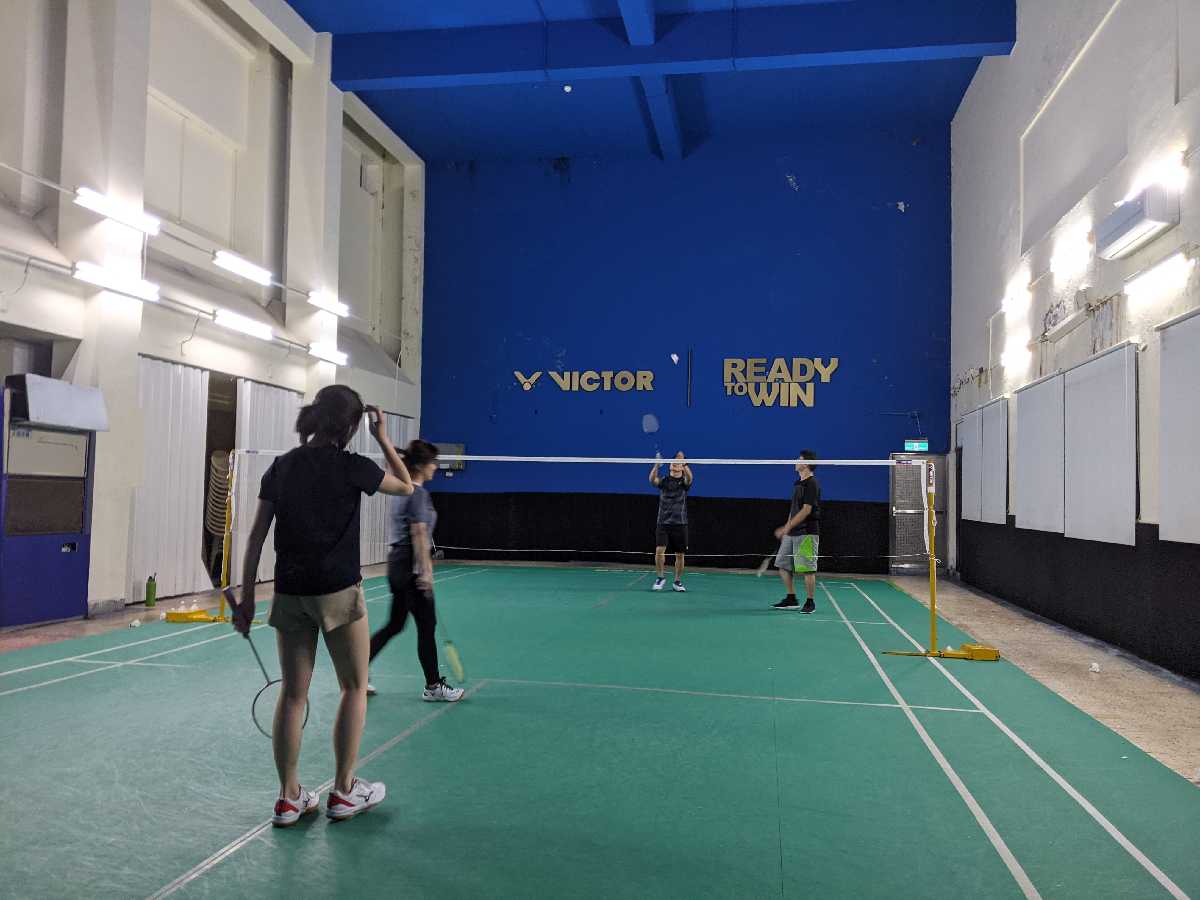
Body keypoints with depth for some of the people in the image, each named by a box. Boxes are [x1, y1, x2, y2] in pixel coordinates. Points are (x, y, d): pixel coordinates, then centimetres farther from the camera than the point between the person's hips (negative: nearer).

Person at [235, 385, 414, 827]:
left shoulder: (281, 467, 4)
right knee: (354, 687, 12)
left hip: (289, 593, 5)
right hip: (337, 592, -5)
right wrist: (383, 439, 12)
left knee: (293, 693, 12)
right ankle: (344, 791, 18)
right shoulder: (351, 467, -9)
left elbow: (256, 536, 4)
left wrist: (246, 596, 10)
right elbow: (406, 486, 8)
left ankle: (289, 798, 19)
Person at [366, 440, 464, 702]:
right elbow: (419, 534, -20)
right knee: (427, 626, 1)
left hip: (397, 564, 9)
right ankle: (433, 686, 11)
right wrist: (425, 571, -21)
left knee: (394, 625, 15)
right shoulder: (419, 494, -15)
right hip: (411, 569, -9)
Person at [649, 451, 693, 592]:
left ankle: (677, 582, 22)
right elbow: (652, 479, -18)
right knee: (659, 550, -15)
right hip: (663, 523, 0)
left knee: (679, 555, 5)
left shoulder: (684, 482, 3)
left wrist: (683, 462, -37)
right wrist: (656, 465, -36)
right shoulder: (664, 481, 5)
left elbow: (689, 477, -21)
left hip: (680, 524, 0)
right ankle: (660, 578, 5)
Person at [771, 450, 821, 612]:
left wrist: (787, 527, -20)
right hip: (792, 533, 9)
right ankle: (791, 599, 18)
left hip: (807, 533, -9)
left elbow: (806, 510, -18)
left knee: (807, 569, -3)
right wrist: (787, 528, 17)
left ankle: (810, 602, 8)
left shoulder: (812, 484, -12)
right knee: (783, 565, 8)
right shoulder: (798, 483, 16)